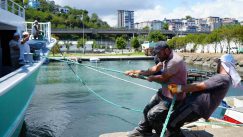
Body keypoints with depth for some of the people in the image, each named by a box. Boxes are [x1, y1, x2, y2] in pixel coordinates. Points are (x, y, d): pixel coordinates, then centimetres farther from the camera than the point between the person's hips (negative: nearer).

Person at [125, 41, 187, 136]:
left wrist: (151, 78, -2)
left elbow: (163, 78, -21)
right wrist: (137, 72, -8)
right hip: (163, 93, 10)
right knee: (147, 110, 17)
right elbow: (155, 69, 1)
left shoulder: (175, 61, -27)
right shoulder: (166, 59, 4)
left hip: (173, 99, -10)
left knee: (152, 115, -10)